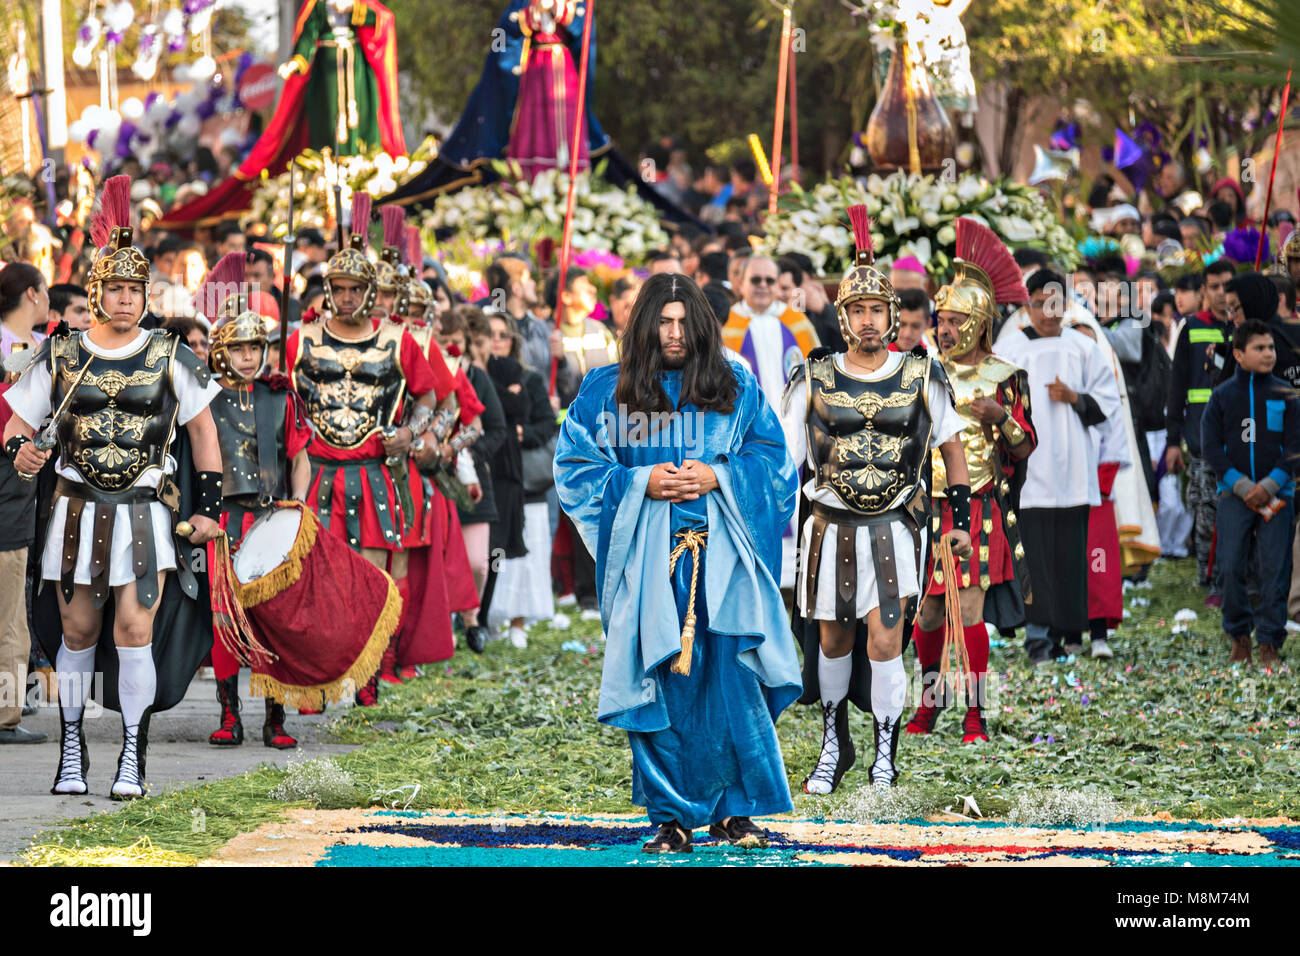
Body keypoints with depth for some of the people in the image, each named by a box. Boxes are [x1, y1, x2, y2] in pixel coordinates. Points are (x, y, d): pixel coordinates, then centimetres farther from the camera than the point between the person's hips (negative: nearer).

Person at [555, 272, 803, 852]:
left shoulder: (736, 387, 10)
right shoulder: (608, 391, 8)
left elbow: (771, 457, 10)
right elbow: (575, 466, 6)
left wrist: (719, 477, -7)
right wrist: (641, 483, -8)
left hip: (720, 556, 0)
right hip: (648, 558, 0)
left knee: (730, 682, -8)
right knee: (659, 685, -4)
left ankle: (733, 809, 4)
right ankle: (672, 818, 4)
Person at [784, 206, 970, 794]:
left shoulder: (921, 378, -1)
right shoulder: (814, 381, -1)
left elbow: (950, 444, 11)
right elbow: (785, 460, 4)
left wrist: (962, 519, 10)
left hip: (895, 527, -2)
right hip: (831, 526, 2)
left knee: (884, 640, -13)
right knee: (833, 638, 12)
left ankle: (885, 757, -2)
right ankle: (834, 745, 31)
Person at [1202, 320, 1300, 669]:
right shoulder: (1222, 396, 4)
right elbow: (1211, 446, 1)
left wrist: (1268, 486, -11)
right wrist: (1242, 486, -10)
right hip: (1234, 496, 0)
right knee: (1232, 568, -4)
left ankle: (1269, 642, 3)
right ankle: (1239, 637, 11)